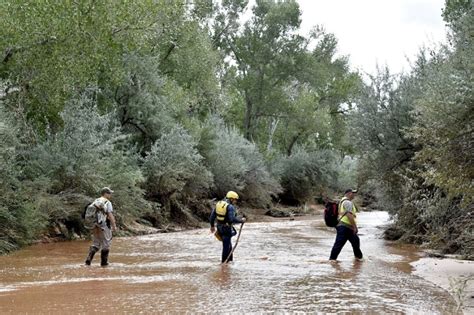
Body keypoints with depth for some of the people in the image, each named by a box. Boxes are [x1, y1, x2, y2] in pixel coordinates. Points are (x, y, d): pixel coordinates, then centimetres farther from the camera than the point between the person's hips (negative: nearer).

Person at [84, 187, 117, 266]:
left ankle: (89, 259, -1)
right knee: (105, 244, 7)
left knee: (95, 244, 14)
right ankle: (104, 262, 12)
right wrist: (114, 226, -10)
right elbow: (110, 215, -17)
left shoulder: (95, 202, 10)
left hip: (95, 226, 6)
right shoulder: (107, 203, -11)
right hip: (104, 227, -6)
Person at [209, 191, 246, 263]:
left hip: (219, 227, 8)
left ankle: (230, 260, 30)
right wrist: (241, 220, -12)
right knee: (226, 246, 3)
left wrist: (212, 226, 20)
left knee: (228, 244, 22)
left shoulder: (219, 204, 6)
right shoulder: (230, 207, -17)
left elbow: (212, 216, 9)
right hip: (227, 228, -8)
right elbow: (232, 219, -26)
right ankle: (224, 262, 9)